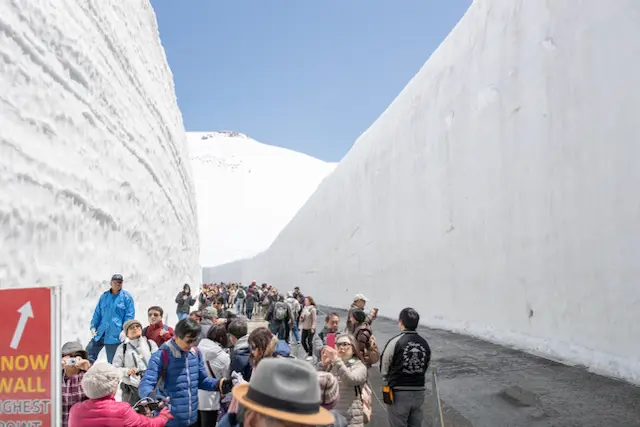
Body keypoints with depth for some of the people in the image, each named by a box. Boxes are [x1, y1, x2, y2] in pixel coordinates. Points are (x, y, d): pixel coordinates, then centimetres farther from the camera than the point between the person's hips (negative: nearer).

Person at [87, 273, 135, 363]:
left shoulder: (126, 297, -3)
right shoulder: (104, 296, 11)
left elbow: (129, 315, -5)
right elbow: (97, 313, 17)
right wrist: (93, 326, 6)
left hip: (115, 335, -5)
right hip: (101, 332, 5)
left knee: (112, 362, 3)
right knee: (89, 352, 5)